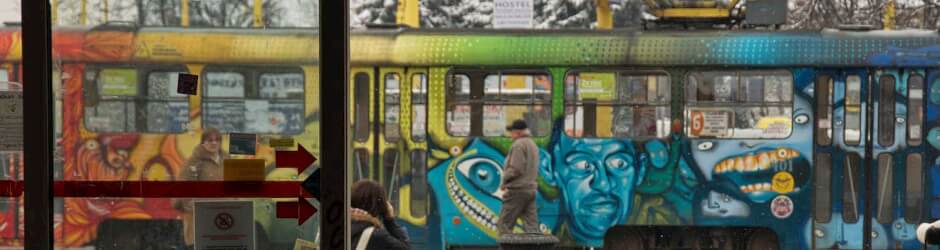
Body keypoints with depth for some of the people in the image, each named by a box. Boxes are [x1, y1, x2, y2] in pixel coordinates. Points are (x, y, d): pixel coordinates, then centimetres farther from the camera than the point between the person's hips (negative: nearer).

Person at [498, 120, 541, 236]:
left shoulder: (518, 144, -11)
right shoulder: (533, 145, 19)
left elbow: (515, 169, -19)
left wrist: (504, 181, -5)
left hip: (517, 190, -9)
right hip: (531, 189, 9)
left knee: (504, 225, -4)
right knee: (531, 227, 4)